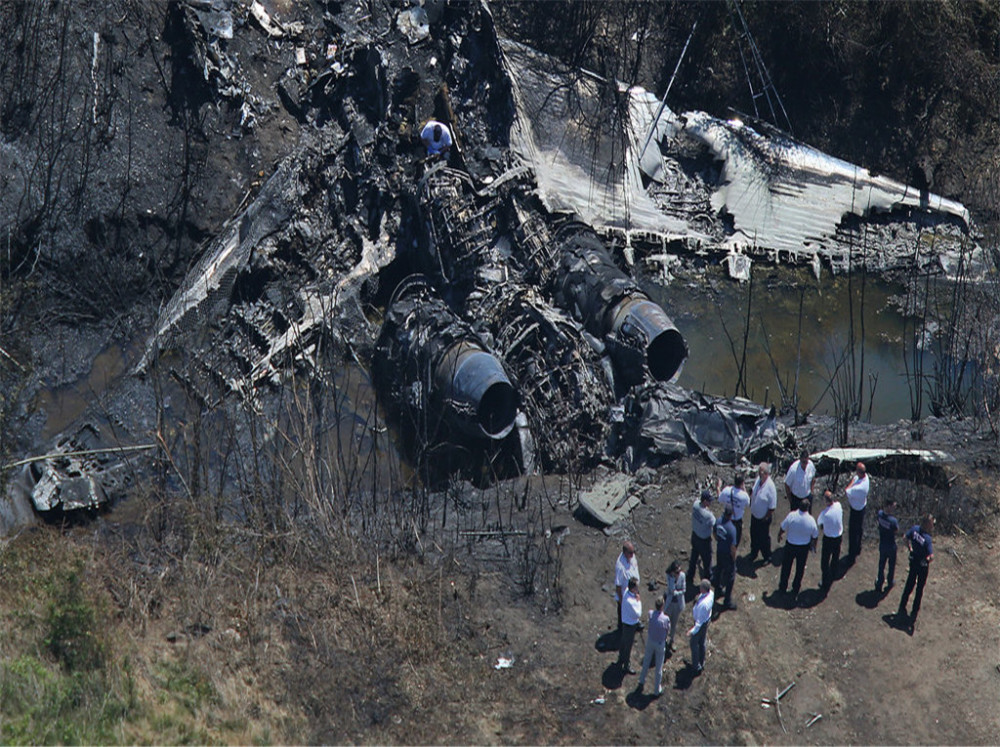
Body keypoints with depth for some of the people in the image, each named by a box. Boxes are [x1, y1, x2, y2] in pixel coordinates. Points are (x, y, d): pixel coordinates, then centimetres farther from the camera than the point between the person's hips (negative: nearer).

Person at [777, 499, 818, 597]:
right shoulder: (811, 520, -23)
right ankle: (796, 589, 37)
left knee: (786, 566, 21)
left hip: (791, 545, 0)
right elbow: (815, 536, -8)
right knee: (800, 568, 22)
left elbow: (783, 528, -11)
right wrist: (813, 546, 11)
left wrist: (779, 535, 11)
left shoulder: (791, 515, -25)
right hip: (804, 547, 0)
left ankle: (783, 587, 36)